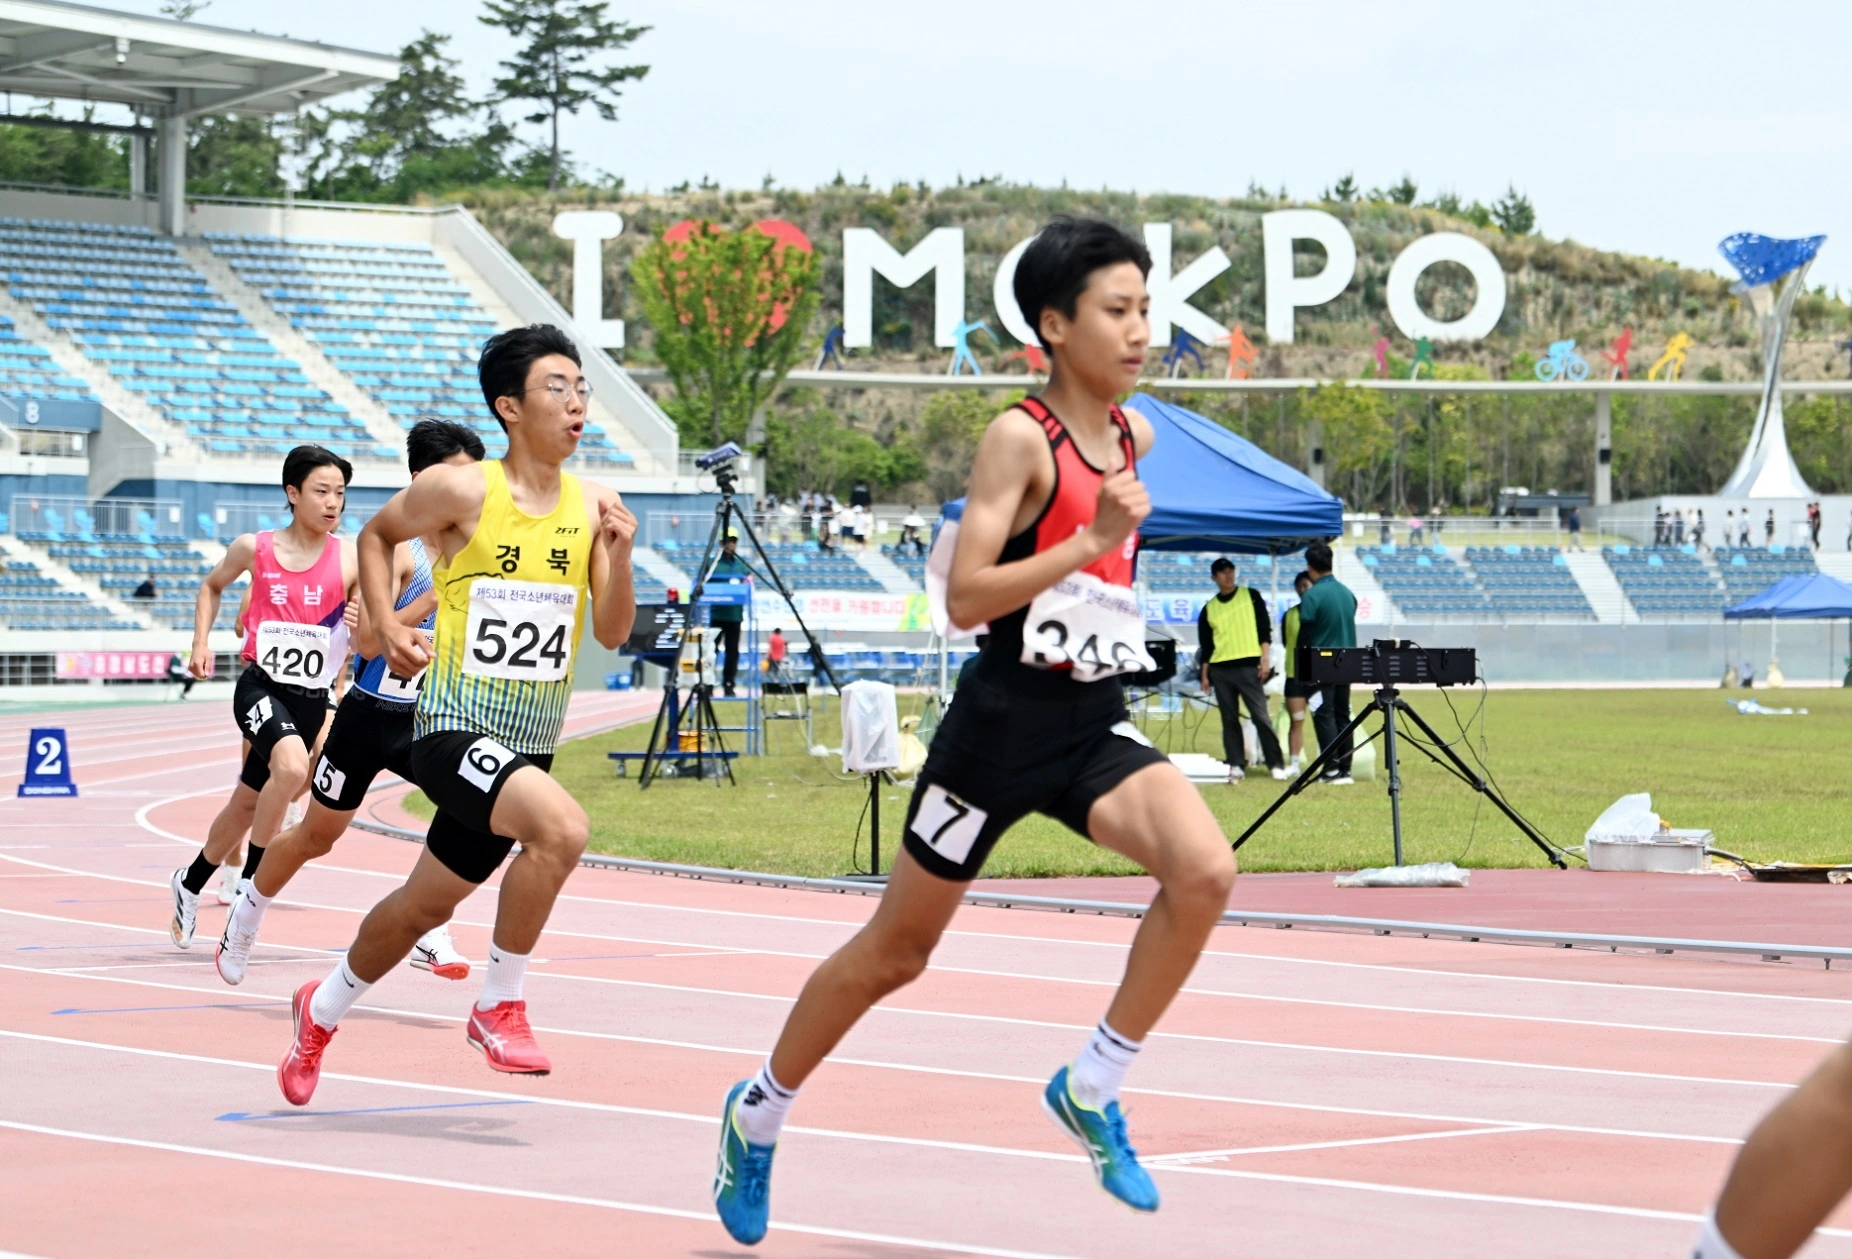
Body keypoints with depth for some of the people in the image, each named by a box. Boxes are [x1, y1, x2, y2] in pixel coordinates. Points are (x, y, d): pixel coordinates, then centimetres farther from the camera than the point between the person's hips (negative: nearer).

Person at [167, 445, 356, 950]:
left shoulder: (351, 560, -4)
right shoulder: (254, 549, -1)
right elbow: (212, 586, 20)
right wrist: (201, 643, 7)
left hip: (312, 698, 2)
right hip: (261, 686, -2)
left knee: (247, 804, 15)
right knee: (292, 765, -32)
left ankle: (190, 883, 42)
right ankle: (251, 885, -18)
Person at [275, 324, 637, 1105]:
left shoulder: (591, 506, 1)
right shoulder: (461, 490, -11)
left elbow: (612, 634, 2)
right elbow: (376, 535, 8)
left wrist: (619, 555, -14)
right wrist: (386, 626, -3)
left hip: (529, 743, 6)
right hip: (455, 728, -6)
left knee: (427, 904, 19)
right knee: (562, 827, -31)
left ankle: (322, 1010, 43)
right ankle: (499, 1006, -14)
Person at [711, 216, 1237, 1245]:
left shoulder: (1134, 436, 7)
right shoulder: (1019, 438, -15)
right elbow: (963, 598, -23)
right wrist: (1090, 546, -28)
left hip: (1095, 724, 6)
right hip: (1004, 723, -6)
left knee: (1204, 870, -21)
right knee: (896, 949, 7)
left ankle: (1091, 1089, -7)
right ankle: (759, 1111, 29)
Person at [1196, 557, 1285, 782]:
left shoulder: (1251, 596, 7)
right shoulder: (1208, 608, 12)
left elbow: (1265, 629, 4)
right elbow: (1205, 645, 14)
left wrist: (1266, 659, -5)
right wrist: (1204, 674, 7)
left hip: (1248, 666, -3)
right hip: (1220, 670, 3)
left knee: (1261, 716, -7)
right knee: (1229, 720, 3)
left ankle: (1276, 765, -4)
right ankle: (1236, 766, 5)